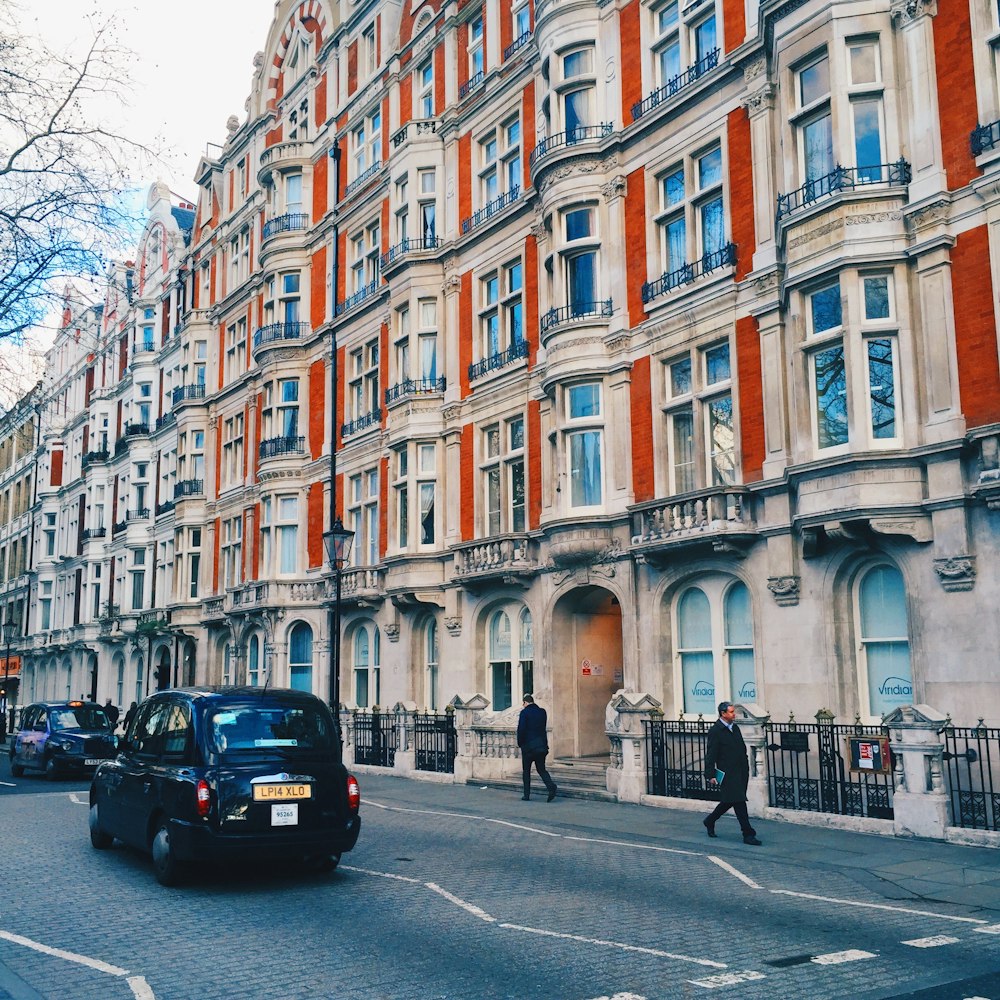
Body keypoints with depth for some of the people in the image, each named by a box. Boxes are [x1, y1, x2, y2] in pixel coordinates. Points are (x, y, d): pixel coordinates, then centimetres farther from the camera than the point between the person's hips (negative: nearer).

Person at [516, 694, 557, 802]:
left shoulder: (524, 712, -10)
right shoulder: (542, 712, 8)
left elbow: (521, 729, -14)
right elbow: (543, 727, 12)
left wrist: (520, 743, -1)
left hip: (528, 746, -4)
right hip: (542, 745, 5)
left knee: (526, 770, 9)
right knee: (541, 769, 10)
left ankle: (527, 794, 10)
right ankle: (551, 786, -14)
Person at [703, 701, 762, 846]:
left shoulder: (735, 727, 13)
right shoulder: (715, 731, -11)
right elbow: (711, 755, -12)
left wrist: (746, 768, 17)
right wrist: (711, 775, -15)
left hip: (741, 772, 8)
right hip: (728, 773, -8)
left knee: (730, 800, 15)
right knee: (739, 802, -7)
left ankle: (710, 821, 34)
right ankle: (748, 834, -1)